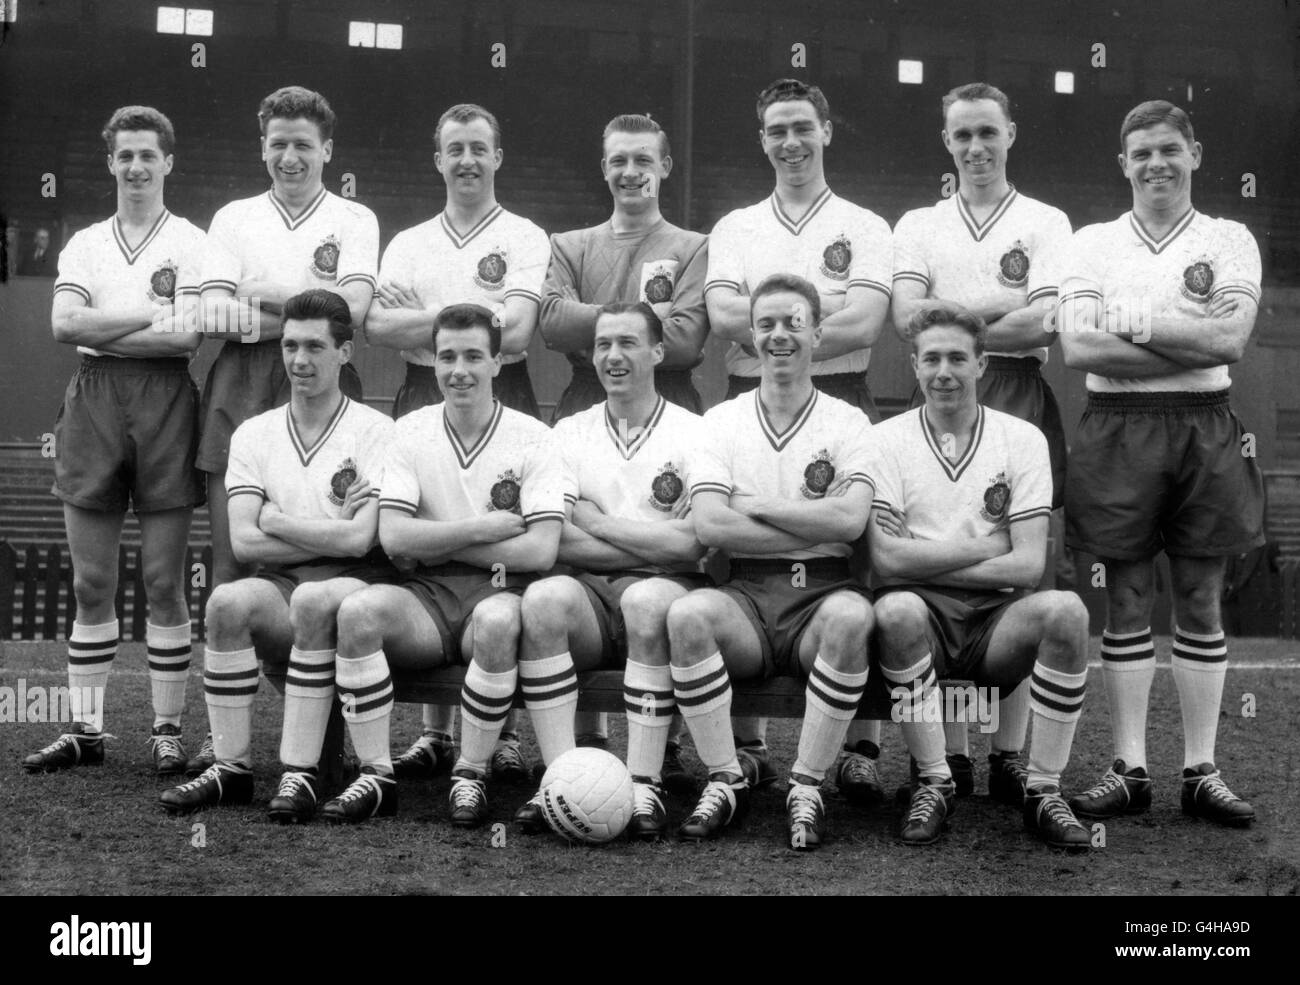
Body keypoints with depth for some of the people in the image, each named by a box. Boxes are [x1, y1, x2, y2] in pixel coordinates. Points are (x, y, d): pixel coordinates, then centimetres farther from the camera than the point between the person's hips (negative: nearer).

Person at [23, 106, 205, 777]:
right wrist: (153, 316, -6)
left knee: (164, 582, 0)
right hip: (93, 402, 3)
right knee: (90, 582, 5)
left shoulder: (191, 244, 5)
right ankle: (85, 729, 12)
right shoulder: (84, 244, 14)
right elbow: (64, 324, -1)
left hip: (165, 402, -3)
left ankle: (168, 731, 7)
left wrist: (100, 330, -6)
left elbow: (189, 336, -9)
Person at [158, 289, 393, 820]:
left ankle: (300, 774, -29)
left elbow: (359, 540, -12)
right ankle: (231, 766, -16)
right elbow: (243, 542, -1)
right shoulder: (254, 434, 12)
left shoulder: (373, 430, 0)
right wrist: (330, 535, -7)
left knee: (312, 599, -36)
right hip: (279, 585, 3)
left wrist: (276, 520, -2)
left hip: (354, 584, -3)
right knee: (228, 600, -29)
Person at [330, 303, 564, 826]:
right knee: (357, 610, -28)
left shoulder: (531, 437, 1)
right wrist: (482, 529, -10)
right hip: (427, 594, 2)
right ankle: (377, 774, -16)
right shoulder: (411, 431, 8)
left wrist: (435, 542, -7)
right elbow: (392, 536, -3)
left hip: (500, 592, -2)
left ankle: (470, 775, -17)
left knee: (497, 620, -37)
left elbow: (540, 551, -9)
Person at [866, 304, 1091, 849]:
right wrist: (985, 546, -7)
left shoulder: (1022, 439, 6)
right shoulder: (885, 440, 4)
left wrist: (925, 562, -10)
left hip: (997, 620, 1)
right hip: (923, 620, -1)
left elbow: (1029, 565, -4)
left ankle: (1043, 789, -14)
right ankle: (934, 783, -16)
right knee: (896, 610, -35)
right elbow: (886, 559, -9)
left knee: (1065, 610, -29)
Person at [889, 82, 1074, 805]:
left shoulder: (1046, 224, 10)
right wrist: (1004, 303, -6)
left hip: (1019, 399, -1)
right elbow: (908, 318, -2)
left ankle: (1011, 755, 5)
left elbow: (1040, 327, -5)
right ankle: (952, 755, 5)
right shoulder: (918, 225, 15)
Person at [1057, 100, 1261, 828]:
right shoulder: (1094, 243, 7)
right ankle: (1130, 769, 11)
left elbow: (1232, 338, -9)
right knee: (1127, 600, 4)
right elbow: (1077, 347, -7)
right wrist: (1192, 340, -9)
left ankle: (1202, 771, 12)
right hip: (1119, 430, 0)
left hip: (1205, 430, 0)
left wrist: (1134, 321, -10)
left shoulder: (1229, 240, 6)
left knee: (1202, 601, 5)